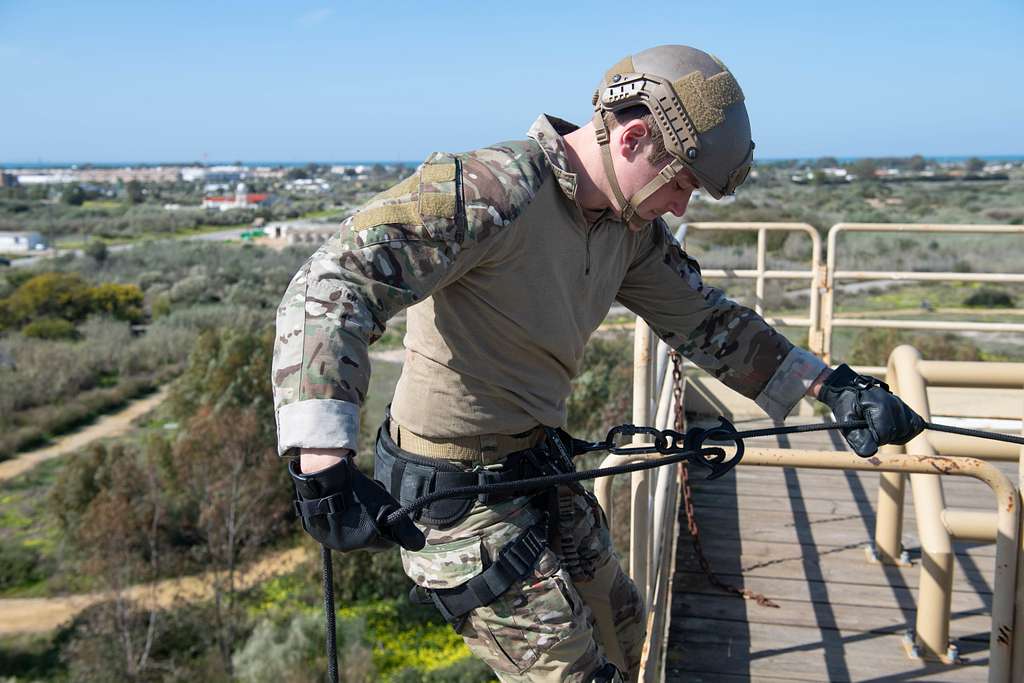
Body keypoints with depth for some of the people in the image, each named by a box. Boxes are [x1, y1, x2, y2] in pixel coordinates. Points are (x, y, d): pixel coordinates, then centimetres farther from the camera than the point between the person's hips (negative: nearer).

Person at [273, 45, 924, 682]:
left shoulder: (631, 227, 1)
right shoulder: (491, 191, -27)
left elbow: (704, 318, 11)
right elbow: (332, 287, -33)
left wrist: (835, 385, 4)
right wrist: (325, 467, -42)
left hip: (542, 467, 9)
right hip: (458, 491, -8)